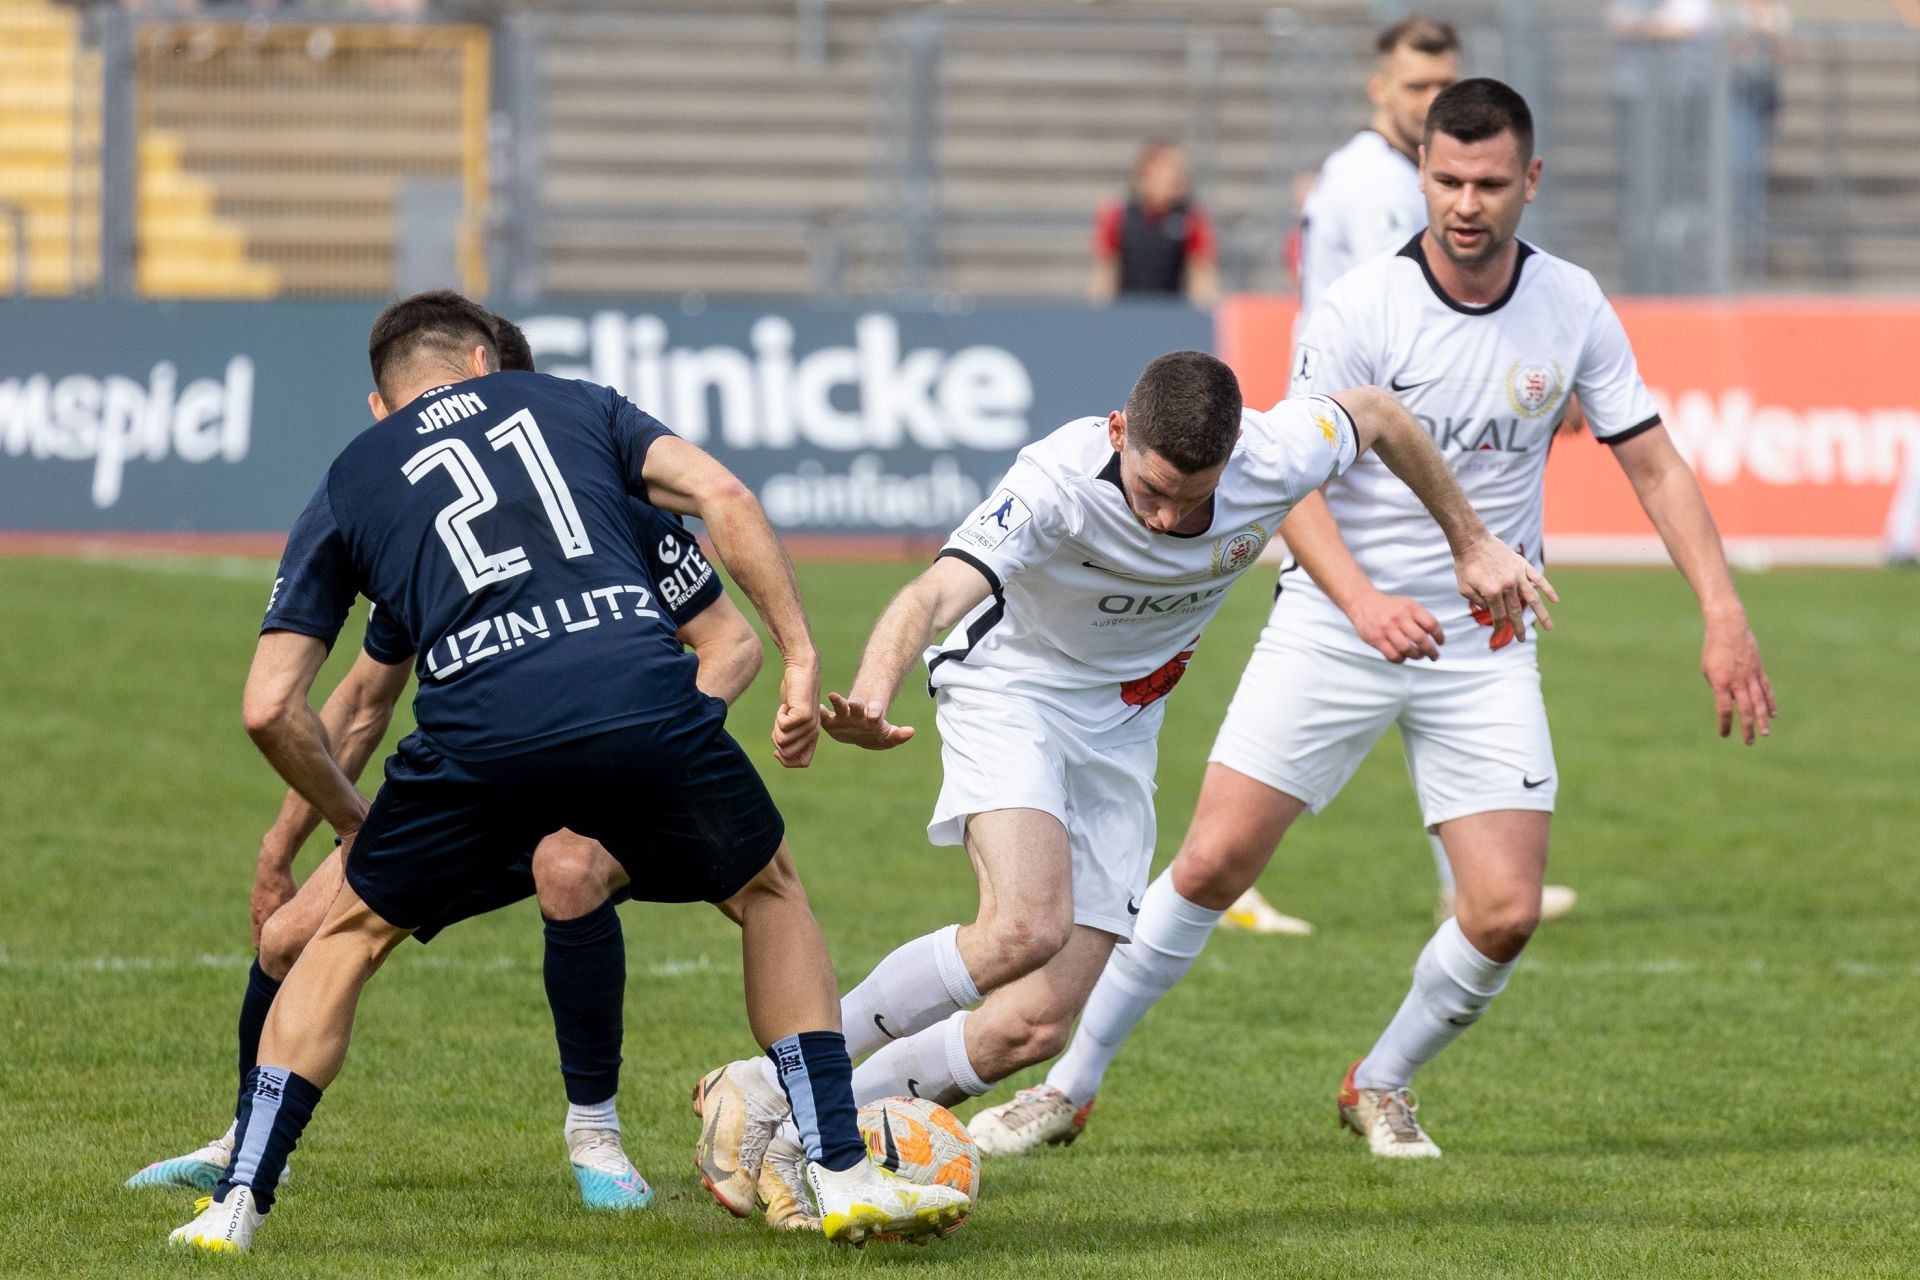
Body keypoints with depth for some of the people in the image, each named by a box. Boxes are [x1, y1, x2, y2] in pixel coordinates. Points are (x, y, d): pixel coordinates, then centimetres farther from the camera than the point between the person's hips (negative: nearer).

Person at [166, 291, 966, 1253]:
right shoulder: (572, 405, 27)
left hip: (479, 732, 0)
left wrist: (349, 818, 34)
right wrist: (800, 658, 10)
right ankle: (841, 1173, 19)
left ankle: (237, 1202, 17)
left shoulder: (345, 489, 25)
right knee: (769, 894, 27)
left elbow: (270, 706, 19)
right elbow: (722, 496, 10)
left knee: (349, 936, 24)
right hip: (643, 696, 0)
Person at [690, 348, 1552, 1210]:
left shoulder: (1277, 457, -20)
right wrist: (869, 700, -65)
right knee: (1026, 928, -32)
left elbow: (1377, 416, 3)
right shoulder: (1058, 483, -32)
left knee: (1038, 1027, -6)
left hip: (1120, 729, 5)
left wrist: (1470, 542, 13)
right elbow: (935, 595, -45)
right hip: (1011, 693, -5)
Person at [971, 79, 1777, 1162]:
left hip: (1486, 646, 2)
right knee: (1215, 862, -9)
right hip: (1335, 626, -2)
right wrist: (1362, 600, -31)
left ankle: (1382, 1088, 18)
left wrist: (1725, 617, -6)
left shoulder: (1573, 309, -2)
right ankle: (1072, 1085, 6)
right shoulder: (1359, 310, -12)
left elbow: (1655, 465, 4)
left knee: (1506, 915, -9)